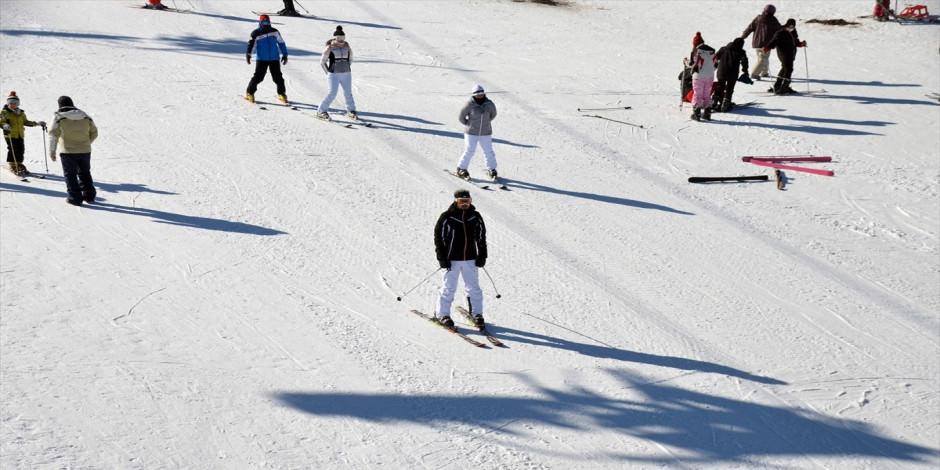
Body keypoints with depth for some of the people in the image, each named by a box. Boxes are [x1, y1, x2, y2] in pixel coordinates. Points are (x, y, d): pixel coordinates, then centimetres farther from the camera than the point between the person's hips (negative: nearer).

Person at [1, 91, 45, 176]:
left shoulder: (21, 113, 14)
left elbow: (26, 122, 22)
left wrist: (37, 123, 15)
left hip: (20, 135, 5)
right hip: (10, 135, -5)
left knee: (20, 150, 7)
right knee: (12, 150, -9)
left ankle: (19, 165, 22)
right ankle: (13, 167, 1)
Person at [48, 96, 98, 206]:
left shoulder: (59, 117, -5)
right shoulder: (86, 117, 7)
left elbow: (53, 135, -9)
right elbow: (94, 133, 12)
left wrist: (52, 151, -4)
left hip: (68, 152, -4)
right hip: (85, 151, 4)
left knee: (70, 175, 8)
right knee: (85, 174, 19)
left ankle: (75, 198, 6)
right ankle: (89, 196, 22)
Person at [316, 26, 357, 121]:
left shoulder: (347, 46, 4)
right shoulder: (330, 47, -7)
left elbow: (350, 59, 20)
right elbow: (322, 62, -1)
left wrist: (347, 69, 12)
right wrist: (328, 73, -2)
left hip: (346, 75, 4)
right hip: (334, 75, -4)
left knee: (348, 93, 8)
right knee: (332, 93, -11)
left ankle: (351, 111, 24)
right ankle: (321, 111, -2)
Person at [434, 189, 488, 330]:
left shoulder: (476, 217, 3)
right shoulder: (447, 217, -8)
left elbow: (481, 237, 13)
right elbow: (438, 236, -3)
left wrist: (482, 255, 8)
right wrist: (442, 258, -7)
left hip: (470, 259, 3)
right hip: (452, 259, -3)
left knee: (474, 288, 8)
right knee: (449, 288, 2)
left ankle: (477, 313, 21)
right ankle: (443, 314, 14)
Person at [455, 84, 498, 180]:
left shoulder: (489, 104, -6)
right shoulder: (469, 105, -14)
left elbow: (493, 114, 14)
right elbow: (461, 117, -3)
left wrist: (485, 122, 9)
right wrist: (469, 125, 0)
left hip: (485, 133, 3)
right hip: (471, 132, -3)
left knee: (488, 151, 6)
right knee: (469, 151, -1)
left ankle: (491, 170, 22)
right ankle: (461, 169, 15)